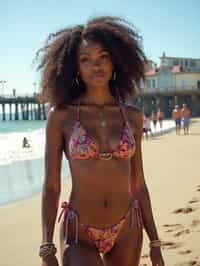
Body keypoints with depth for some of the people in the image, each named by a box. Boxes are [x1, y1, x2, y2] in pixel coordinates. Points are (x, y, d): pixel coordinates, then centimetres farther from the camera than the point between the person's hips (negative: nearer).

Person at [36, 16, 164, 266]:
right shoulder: (61, 116, -6)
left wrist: (155, 242, 8)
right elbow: (51, 186, -6)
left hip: (127, 229, 3)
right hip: (79, 233, -3)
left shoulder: (132, 116, 3)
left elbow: (138, 183, 8)